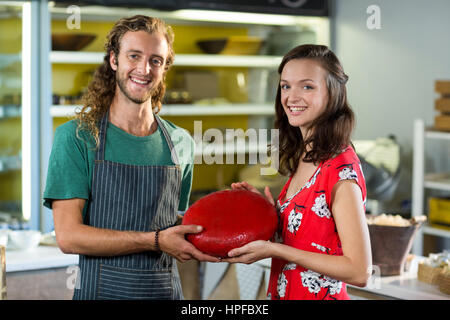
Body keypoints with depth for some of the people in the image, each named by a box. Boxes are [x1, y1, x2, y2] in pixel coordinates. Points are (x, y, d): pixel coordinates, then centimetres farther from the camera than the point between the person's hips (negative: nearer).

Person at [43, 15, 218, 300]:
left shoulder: (181, 143, 5)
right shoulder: (76, 136, -7)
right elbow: (68, 236, -15)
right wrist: (156, 241, -21)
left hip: (166, 290, 4)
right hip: (101, 290, -4)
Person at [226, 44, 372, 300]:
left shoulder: (341, 168, -20)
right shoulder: (301, 158, 4)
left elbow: (359, 272, -23)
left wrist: (273, 249, -21)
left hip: (319, 294, -8)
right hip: (285, 293, 8)